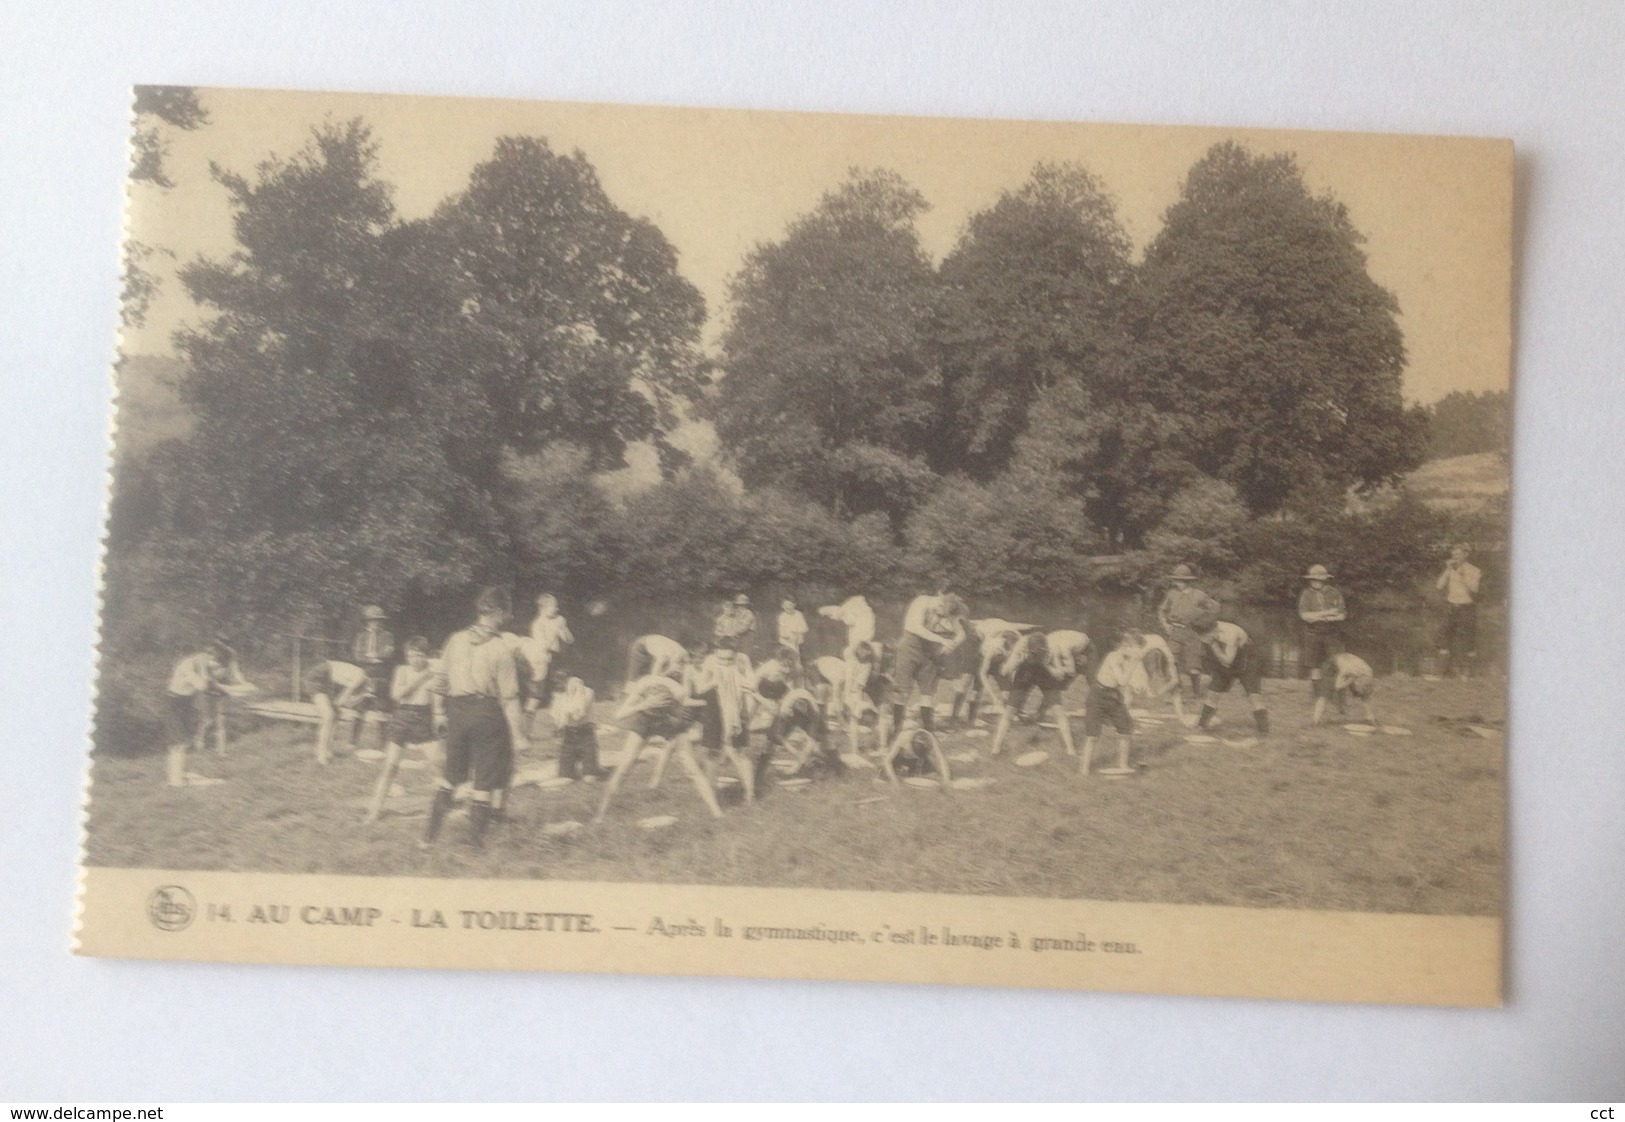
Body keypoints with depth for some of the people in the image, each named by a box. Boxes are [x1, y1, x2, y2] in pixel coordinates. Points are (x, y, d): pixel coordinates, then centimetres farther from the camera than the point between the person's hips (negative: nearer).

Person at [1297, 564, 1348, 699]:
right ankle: (1315, 694, 10)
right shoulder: (1306, 594, 1)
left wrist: (1318, 617, -15)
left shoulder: (1335, 594, 3)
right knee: (1315, 666, 2)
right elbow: (1304, 615, -10)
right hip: (1313, 634, 0)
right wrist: (1326, 613, -16)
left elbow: (1342, 615, -4)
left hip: (1332, 634, 0)